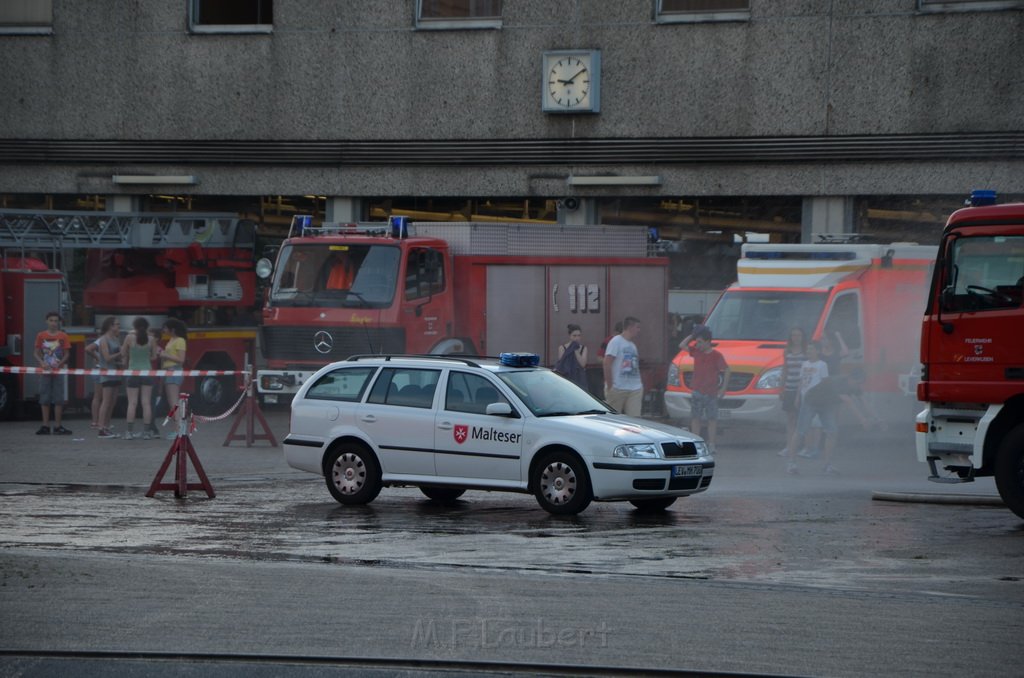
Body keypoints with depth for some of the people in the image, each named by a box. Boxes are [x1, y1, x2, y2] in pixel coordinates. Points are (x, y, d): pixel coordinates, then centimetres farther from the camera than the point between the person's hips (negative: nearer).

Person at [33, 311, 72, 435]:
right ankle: (45, 426, 5)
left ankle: (58, 426, 3)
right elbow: (37, 354, 5)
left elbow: (67, 355, 3)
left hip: (58, 371, -1)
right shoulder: (41, 336, 4)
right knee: (45, 400, 2)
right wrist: (42, 363, -14)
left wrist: (59, 364, -15)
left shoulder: (63, 337, 3)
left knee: (59, 399, -1)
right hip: (45, 372, 1)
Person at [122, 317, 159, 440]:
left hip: (133, 371, -1)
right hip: (147, 372, 1)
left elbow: (124, 353, 1)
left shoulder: (130, 338, -7)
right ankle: (146, 432, 4)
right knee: (146, 403, 4)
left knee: (132, 403, 2)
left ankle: (129, 431, 0)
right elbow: (154, 357, 4)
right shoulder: (151, 340, -2)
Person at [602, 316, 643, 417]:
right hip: (617, 388, -7)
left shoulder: (632, 345, 18)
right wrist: (609, 386, -16)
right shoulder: (616, 341, -6)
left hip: (635, 389, 7)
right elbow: (607, 364, -13)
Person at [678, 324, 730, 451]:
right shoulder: (696, 351, 5)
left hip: (711, 393, -5)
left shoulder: (716, 355, -9)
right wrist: (692, 336, 2)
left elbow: (726, 370, -7)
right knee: (695, 418, 5)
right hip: (697, 392, 5)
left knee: (711, 419, 1)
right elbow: (682, 345, 13)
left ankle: (711, 444, 5)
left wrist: (723, 388, -12)